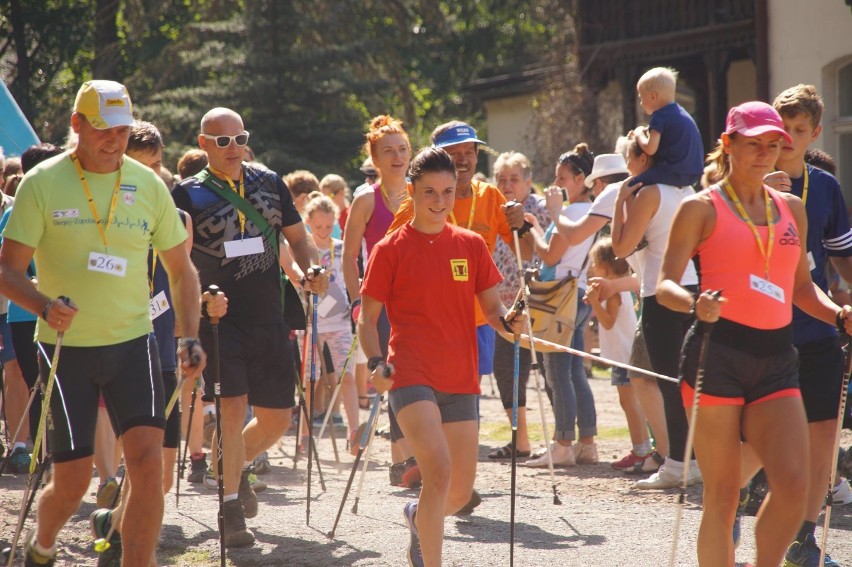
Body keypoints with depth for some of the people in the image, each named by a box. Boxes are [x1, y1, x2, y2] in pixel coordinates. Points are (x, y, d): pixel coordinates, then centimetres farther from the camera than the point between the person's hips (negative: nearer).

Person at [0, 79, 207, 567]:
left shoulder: (148, 185, 3)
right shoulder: (43, 183, -5)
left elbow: (181, 269, 13)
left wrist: (190, 337, 1)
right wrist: (45, 305, -27)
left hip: (133, 343, 2)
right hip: (66, 347, -2)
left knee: (149, 462, -15)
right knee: (73, 480, 0)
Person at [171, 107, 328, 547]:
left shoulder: (270, 184, 11)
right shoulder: (189, 194, -1)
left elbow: (296, 237, 19)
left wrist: (311, 271, -2)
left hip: (269, 320, 4)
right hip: (220, 318, -4)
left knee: (277, 418, 8)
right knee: (233, 406, -16)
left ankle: (239, 467, 37)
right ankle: (232, 509, -7)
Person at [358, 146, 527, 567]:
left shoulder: (471, 246, 9)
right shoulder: (390, 249, -1)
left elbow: (492, 309, 12)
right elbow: (367, 318, 1)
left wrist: (509, 322, -11)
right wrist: (376, 363, -15)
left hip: (460, 379, 4)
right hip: (411, 377, -4)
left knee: (461, 490, 8)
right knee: (439, 470, -23)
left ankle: (418, 518, 42)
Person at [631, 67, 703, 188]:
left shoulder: (660, 116, -10)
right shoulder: (680, 112, 18)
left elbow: (650, 149, -15)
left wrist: (639, 134, 3)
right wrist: (648, 132, 20)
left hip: (674, 173, -9)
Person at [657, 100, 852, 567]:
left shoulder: (792, 208, 16)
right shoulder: (702, 208, 2)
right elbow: (665, 286, -4)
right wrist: (696, 304, -26)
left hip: (776, 359, 4)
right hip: (718, 353, -4)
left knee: (794, 481, -13)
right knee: (722, 495, -3)